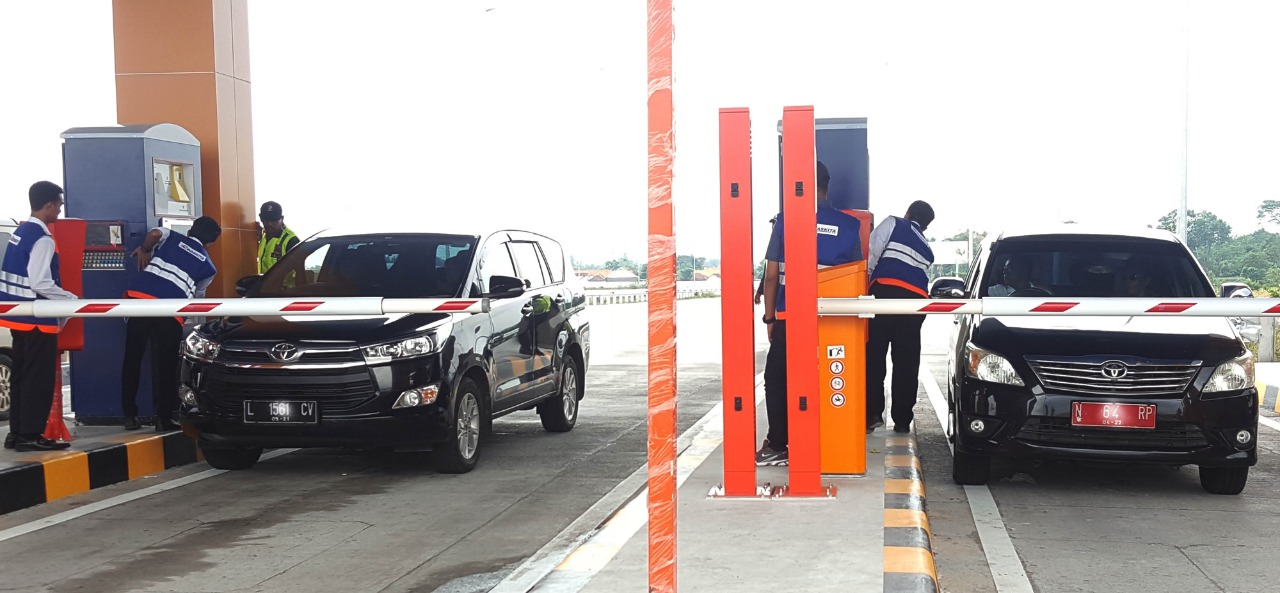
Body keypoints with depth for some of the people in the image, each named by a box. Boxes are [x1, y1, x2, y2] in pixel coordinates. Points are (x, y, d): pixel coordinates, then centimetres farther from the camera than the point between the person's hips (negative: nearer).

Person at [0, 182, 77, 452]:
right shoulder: (43, 239, -17)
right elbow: (41, 284, -23)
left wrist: (63, 300, 20)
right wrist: (73, 300, -12)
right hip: (37, 318, -9)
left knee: (22, 375, 14)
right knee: (39, 377, -2)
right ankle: (30, 434, 1)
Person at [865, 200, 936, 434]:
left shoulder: (892, 224, 14)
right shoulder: (926, 248, 29)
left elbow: (871, 253, 0)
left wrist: (866, 276, 11)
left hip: (887, 292, -4)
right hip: (917, 299, 4)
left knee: (875, 354, -2)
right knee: (907, 361, 8)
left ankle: (873, 413, -8)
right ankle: (902, 420, 8)